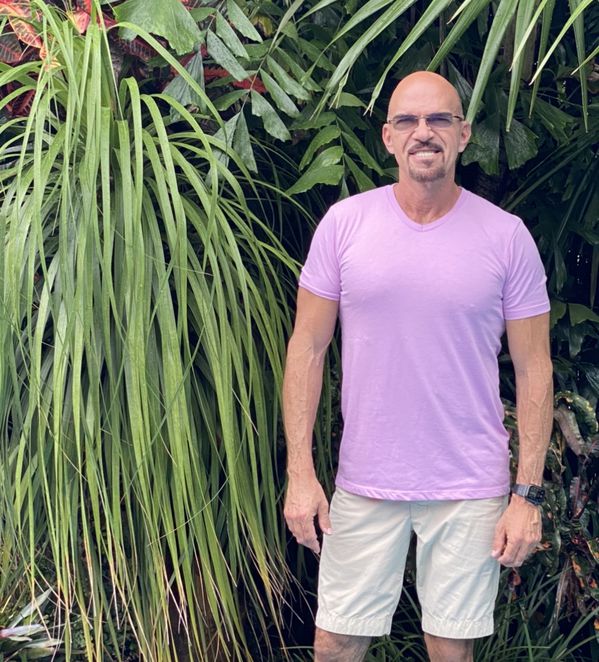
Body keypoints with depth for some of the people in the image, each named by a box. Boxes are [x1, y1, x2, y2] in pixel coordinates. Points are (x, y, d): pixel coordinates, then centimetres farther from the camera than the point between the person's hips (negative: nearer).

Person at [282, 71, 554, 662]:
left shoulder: (506, 237, -4)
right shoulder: (343, 223, -3)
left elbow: (533, 369, -1)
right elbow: (308, 348, 0)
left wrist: (528, 493, -5)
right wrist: (300, 472, -5)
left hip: (471, 490, 0)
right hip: (364, 481, 1)